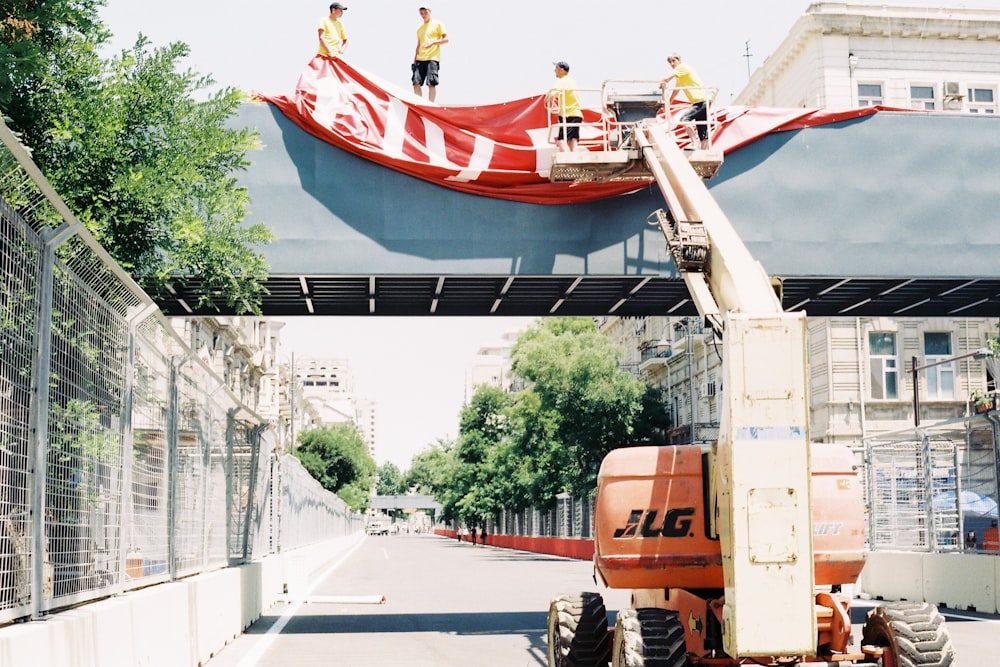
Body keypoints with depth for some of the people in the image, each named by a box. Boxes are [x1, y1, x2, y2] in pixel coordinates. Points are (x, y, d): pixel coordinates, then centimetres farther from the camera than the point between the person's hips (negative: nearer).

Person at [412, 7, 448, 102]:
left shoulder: (437, 24, 5)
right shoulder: (419, 28, 20)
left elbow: (446, 39, 0)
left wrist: (433, 42, -16)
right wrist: (414, 60, 17)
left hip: (432, 58, -5)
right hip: (420, 59, 5)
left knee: (431, 83, -12)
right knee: (416, 83, -5)